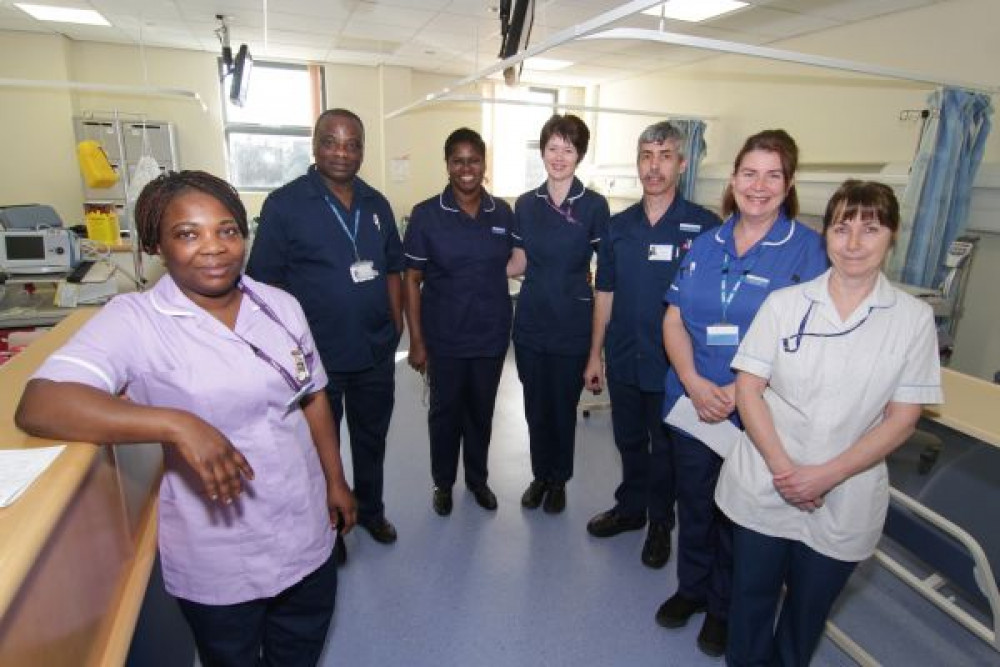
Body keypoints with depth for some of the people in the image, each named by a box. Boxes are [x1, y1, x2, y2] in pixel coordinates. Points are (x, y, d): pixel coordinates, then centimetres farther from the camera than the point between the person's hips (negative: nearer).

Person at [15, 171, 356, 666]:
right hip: (218, 566, -3)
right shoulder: (134, 321, -16)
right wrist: (177, 424, -38)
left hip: (307, 539, 4)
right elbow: (38, 405, -28)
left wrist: (335, 480, 9)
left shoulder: (281, 306, -2)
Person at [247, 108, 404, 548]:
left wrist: (396, 326, 6)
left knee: (371, 438, 21)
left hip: (376, 351, 5)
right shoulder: (284, 204, -10)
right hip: (315, 357, -4)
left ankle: (370, 508, 44)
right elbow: (265, 281, -9)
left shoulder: (376, 204, 5)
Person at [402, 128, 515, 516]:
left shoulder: (503, 213, 1)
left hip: (491, 335, 2)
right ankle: (443, 482, 34)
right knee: (445, 411, 12)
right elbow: (411, 280, -5)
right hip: (444, 337, -2)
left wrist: (508, 325, 4)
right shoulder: (426, 215, -7)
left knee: (481, 411, 16)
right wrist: (416, 341, -9)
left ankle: (477, 478, 38)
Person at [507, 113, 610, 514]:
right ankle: (540, 475, 36)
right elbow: (518, 264, 10)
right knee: (535, 407, 14)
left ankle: (559, 480, 34)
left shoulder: (594, 206, -5)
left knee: (563, 407, 11)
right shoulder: (525, 205, 4)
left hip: (573, 326, -3)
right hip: (530, 323, 3)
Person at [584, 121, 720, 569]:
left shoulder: (705, 226, -9)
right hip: (623, 359, 4)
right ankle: (630, 508, 40)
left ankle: (660, 521, 35)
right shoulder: (618, 226, 3)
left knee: (665, 447, 13)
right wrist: (595, 354, 7)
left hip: (673, 363, -3)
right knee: (629, 441, 19)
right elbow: (605, 294, 7)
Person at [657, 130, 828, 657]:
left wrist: (738, 392, -20)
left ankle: (723, 607, 41)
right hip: (691, 406, 3)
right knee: (693, 505, 19)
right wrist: (695, 384, -13)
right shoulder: (704, 245, 4)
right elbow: (674, 321, 2)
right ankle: (691, 588, 44)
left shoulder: (808, 249, -8)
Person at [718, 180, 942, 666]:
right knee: (752, 598, 16)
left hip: (844, 503, 1)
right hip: (763, 490, 0)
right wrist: (781, 466, -16)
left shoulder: (914, 318, -4)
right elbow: (748, 388, -5)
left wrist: (827, 475, -14)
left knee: (809, 609, 20)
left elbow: (902, 418, -4)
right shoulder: (784, 303, -4)